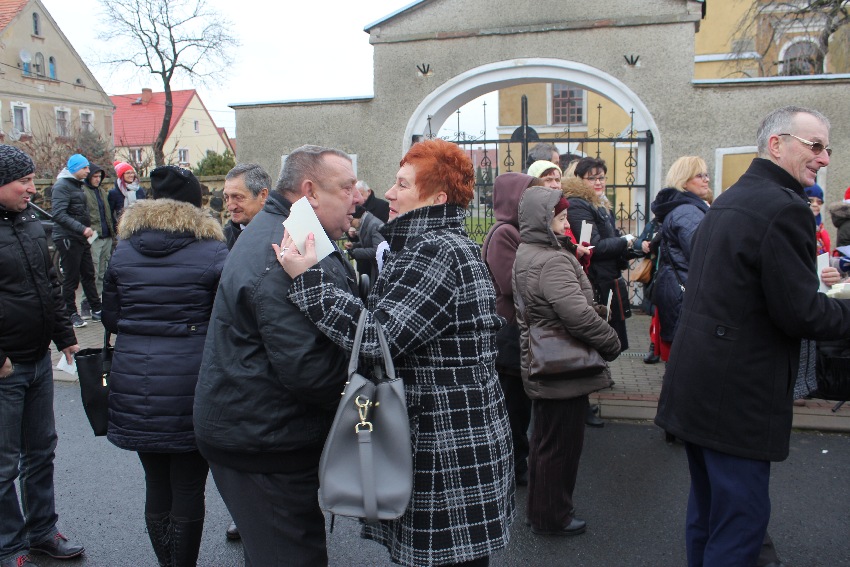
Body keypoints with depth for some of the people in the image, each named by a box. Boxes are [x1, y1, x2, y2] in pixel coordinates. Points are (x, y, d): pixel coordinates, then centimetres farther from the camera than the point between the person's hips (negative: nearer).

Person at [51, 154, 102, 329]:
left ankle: (96, 310, 19)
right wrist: (82, 229, -27)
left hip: (80, 238, 9)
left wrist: (87, 229, 11)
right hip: (68, 238, -9)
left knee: (88, 275, 12)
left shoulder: (77, 185, 16)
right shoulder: (62, 186, -13)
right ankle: (71, 314, 9)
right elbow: (59, 214, -23)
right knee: (71, 278, -1)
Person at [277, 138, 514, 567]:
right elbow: (392, 325, 19)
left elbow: (378, 336, -25)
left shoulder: (437, 250, -18)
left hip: (448, 451, -10)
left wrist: (308, 278, -22)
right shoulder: (444, 244, 15)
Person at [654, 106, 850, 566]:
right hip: (738, 394, -10)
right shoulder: (785, 208, -17)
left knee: (706, 504, 22)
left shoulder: (727, 201, 13)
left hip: (695, 384, 10)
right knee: (741, 517, 3)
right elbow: (800, 313, -19)